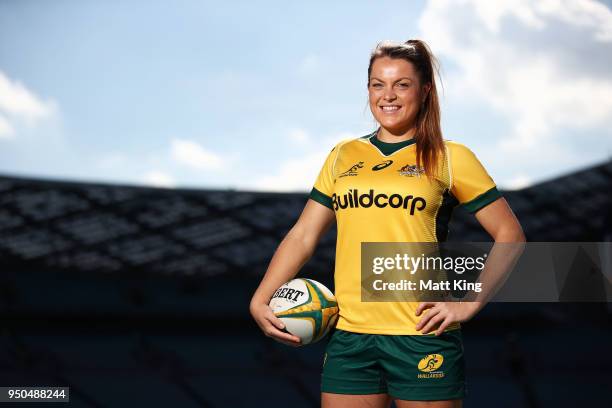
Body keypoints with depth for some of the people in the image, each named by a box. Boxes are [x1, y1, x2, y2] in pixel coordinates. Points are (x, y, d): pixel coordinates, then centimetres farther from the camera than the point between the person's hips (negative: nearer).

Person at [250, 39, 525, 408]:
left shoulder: (450, 158, 3)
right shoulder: (343, 156, 13)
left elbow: (510, 234, 4)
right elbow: (302, 235, 14)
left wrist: (469, 304, -6)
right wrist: (261, 300, 2)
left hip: (423, 337, -3)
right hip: (350, 337, 3)